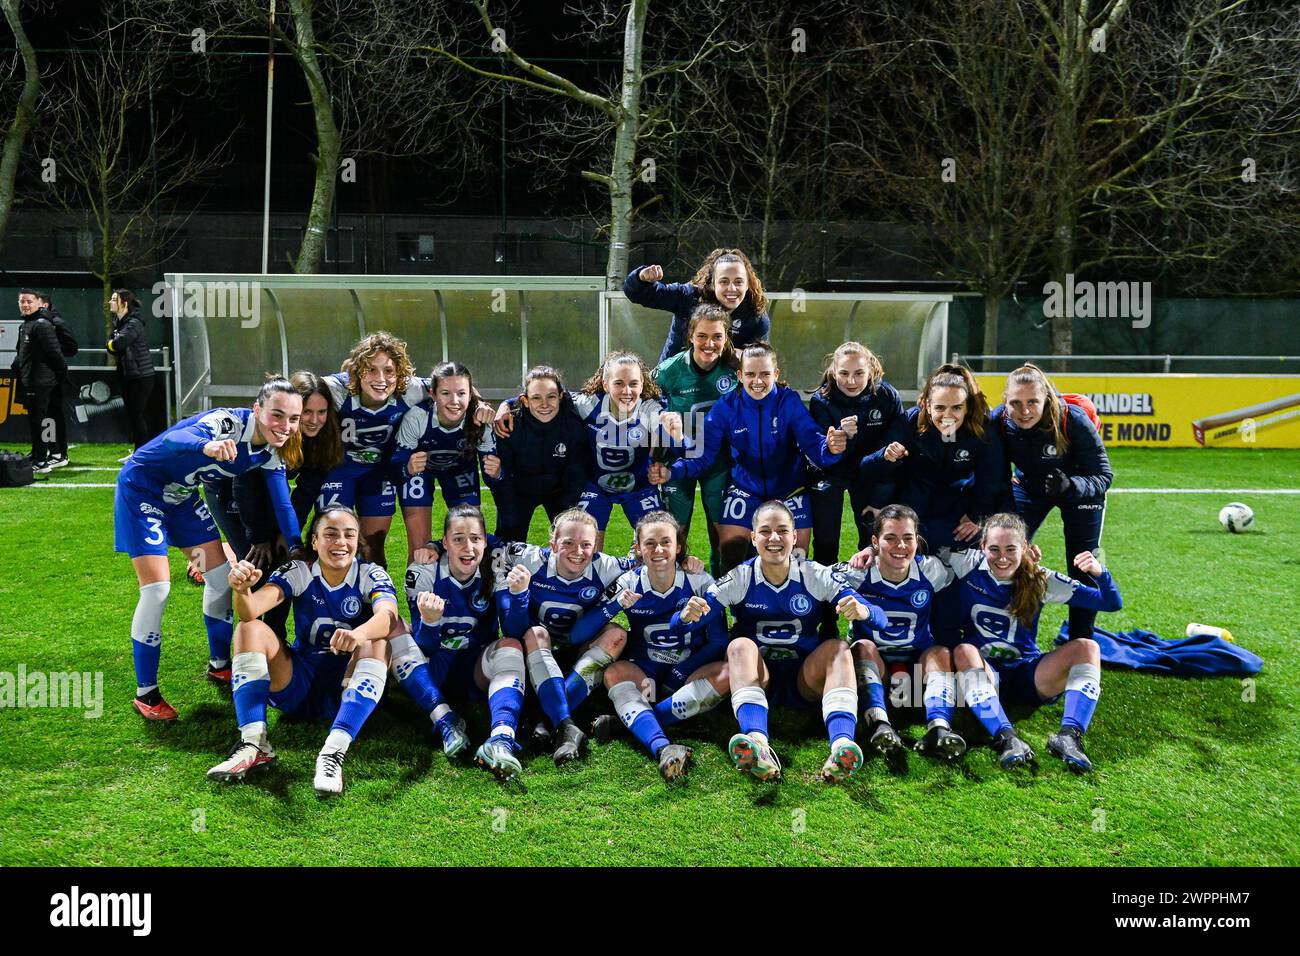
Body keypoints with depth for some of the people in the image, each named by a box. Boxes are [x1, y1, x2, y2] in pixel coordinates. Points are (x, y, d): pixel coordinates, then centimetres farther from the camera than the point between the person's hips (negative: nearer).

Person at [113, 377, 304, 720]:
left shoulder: (271, 451, -11)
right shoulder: (227, 423, -34)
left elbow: (283, 505, -6)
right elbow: (173, 438, -53)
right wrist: (207, 447, -75)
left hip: (182, 497, 8)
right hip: (141, 489, -8)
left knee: (222, 576, 9)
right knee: (157, 590, -12)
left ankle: (219, 665, 29)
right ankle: (145, 692, 3)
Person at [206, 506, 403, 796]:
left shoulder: (371, 575, -9)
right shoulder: (298, 572, -5)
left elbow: (388, 615, -31)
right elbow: (251, 611, -22)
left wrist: (360, 634, -54)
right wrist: (242, 590, -46)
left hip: (348, 686, -2)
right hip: (298, 683, 2)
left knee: (377, 643, -30)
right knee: (249, 629, -17)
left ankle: (334, 751, -40)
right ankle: (253, 743, -27)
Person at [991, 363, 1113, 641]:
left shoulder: (1074, 420, -34)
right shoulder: (997, 421, -27)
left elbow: (1103, 475, -27)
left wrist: (1070, 485, -47)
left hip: (1079, 490, -2)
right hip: (1028, 487, 3)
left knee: (1084, 568, 0)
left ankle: (1081, 642, 18)